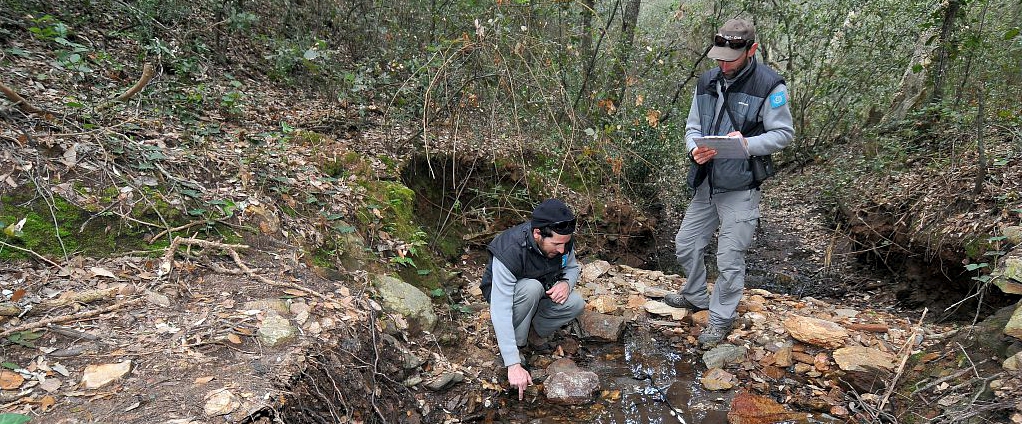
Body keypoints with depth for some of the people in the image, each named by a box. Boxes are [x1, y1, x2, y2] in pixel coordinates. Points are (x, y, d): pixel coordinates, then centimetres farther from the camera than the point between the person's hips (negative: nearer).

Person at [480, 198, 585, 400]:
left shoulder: (563, 239, -21)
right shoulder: (509, 252, -38)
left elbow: (572, 267, 2)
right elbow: (500, 311, -41)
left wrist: (566, 283, -24)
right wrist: (514, 365, -43)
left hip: (542, 291, 5)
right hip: (502, 292, -5)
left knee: (576, 304, -21)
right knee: (532, 288, -37)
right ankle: (516, 344, -15)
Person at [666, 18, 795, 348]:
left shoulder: (769, 85, -11)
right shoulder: (706, 81, 5)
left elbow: (783, 133, -7)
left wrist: (747, 143, -25)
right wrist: (694, 150, -12)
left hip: (740, 189, -5)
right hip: (705, 184, 6)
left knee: (729, 259, 3)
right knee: (686, 245, 15)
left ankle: (721, 319, 23)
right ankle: (696, 296, 40)